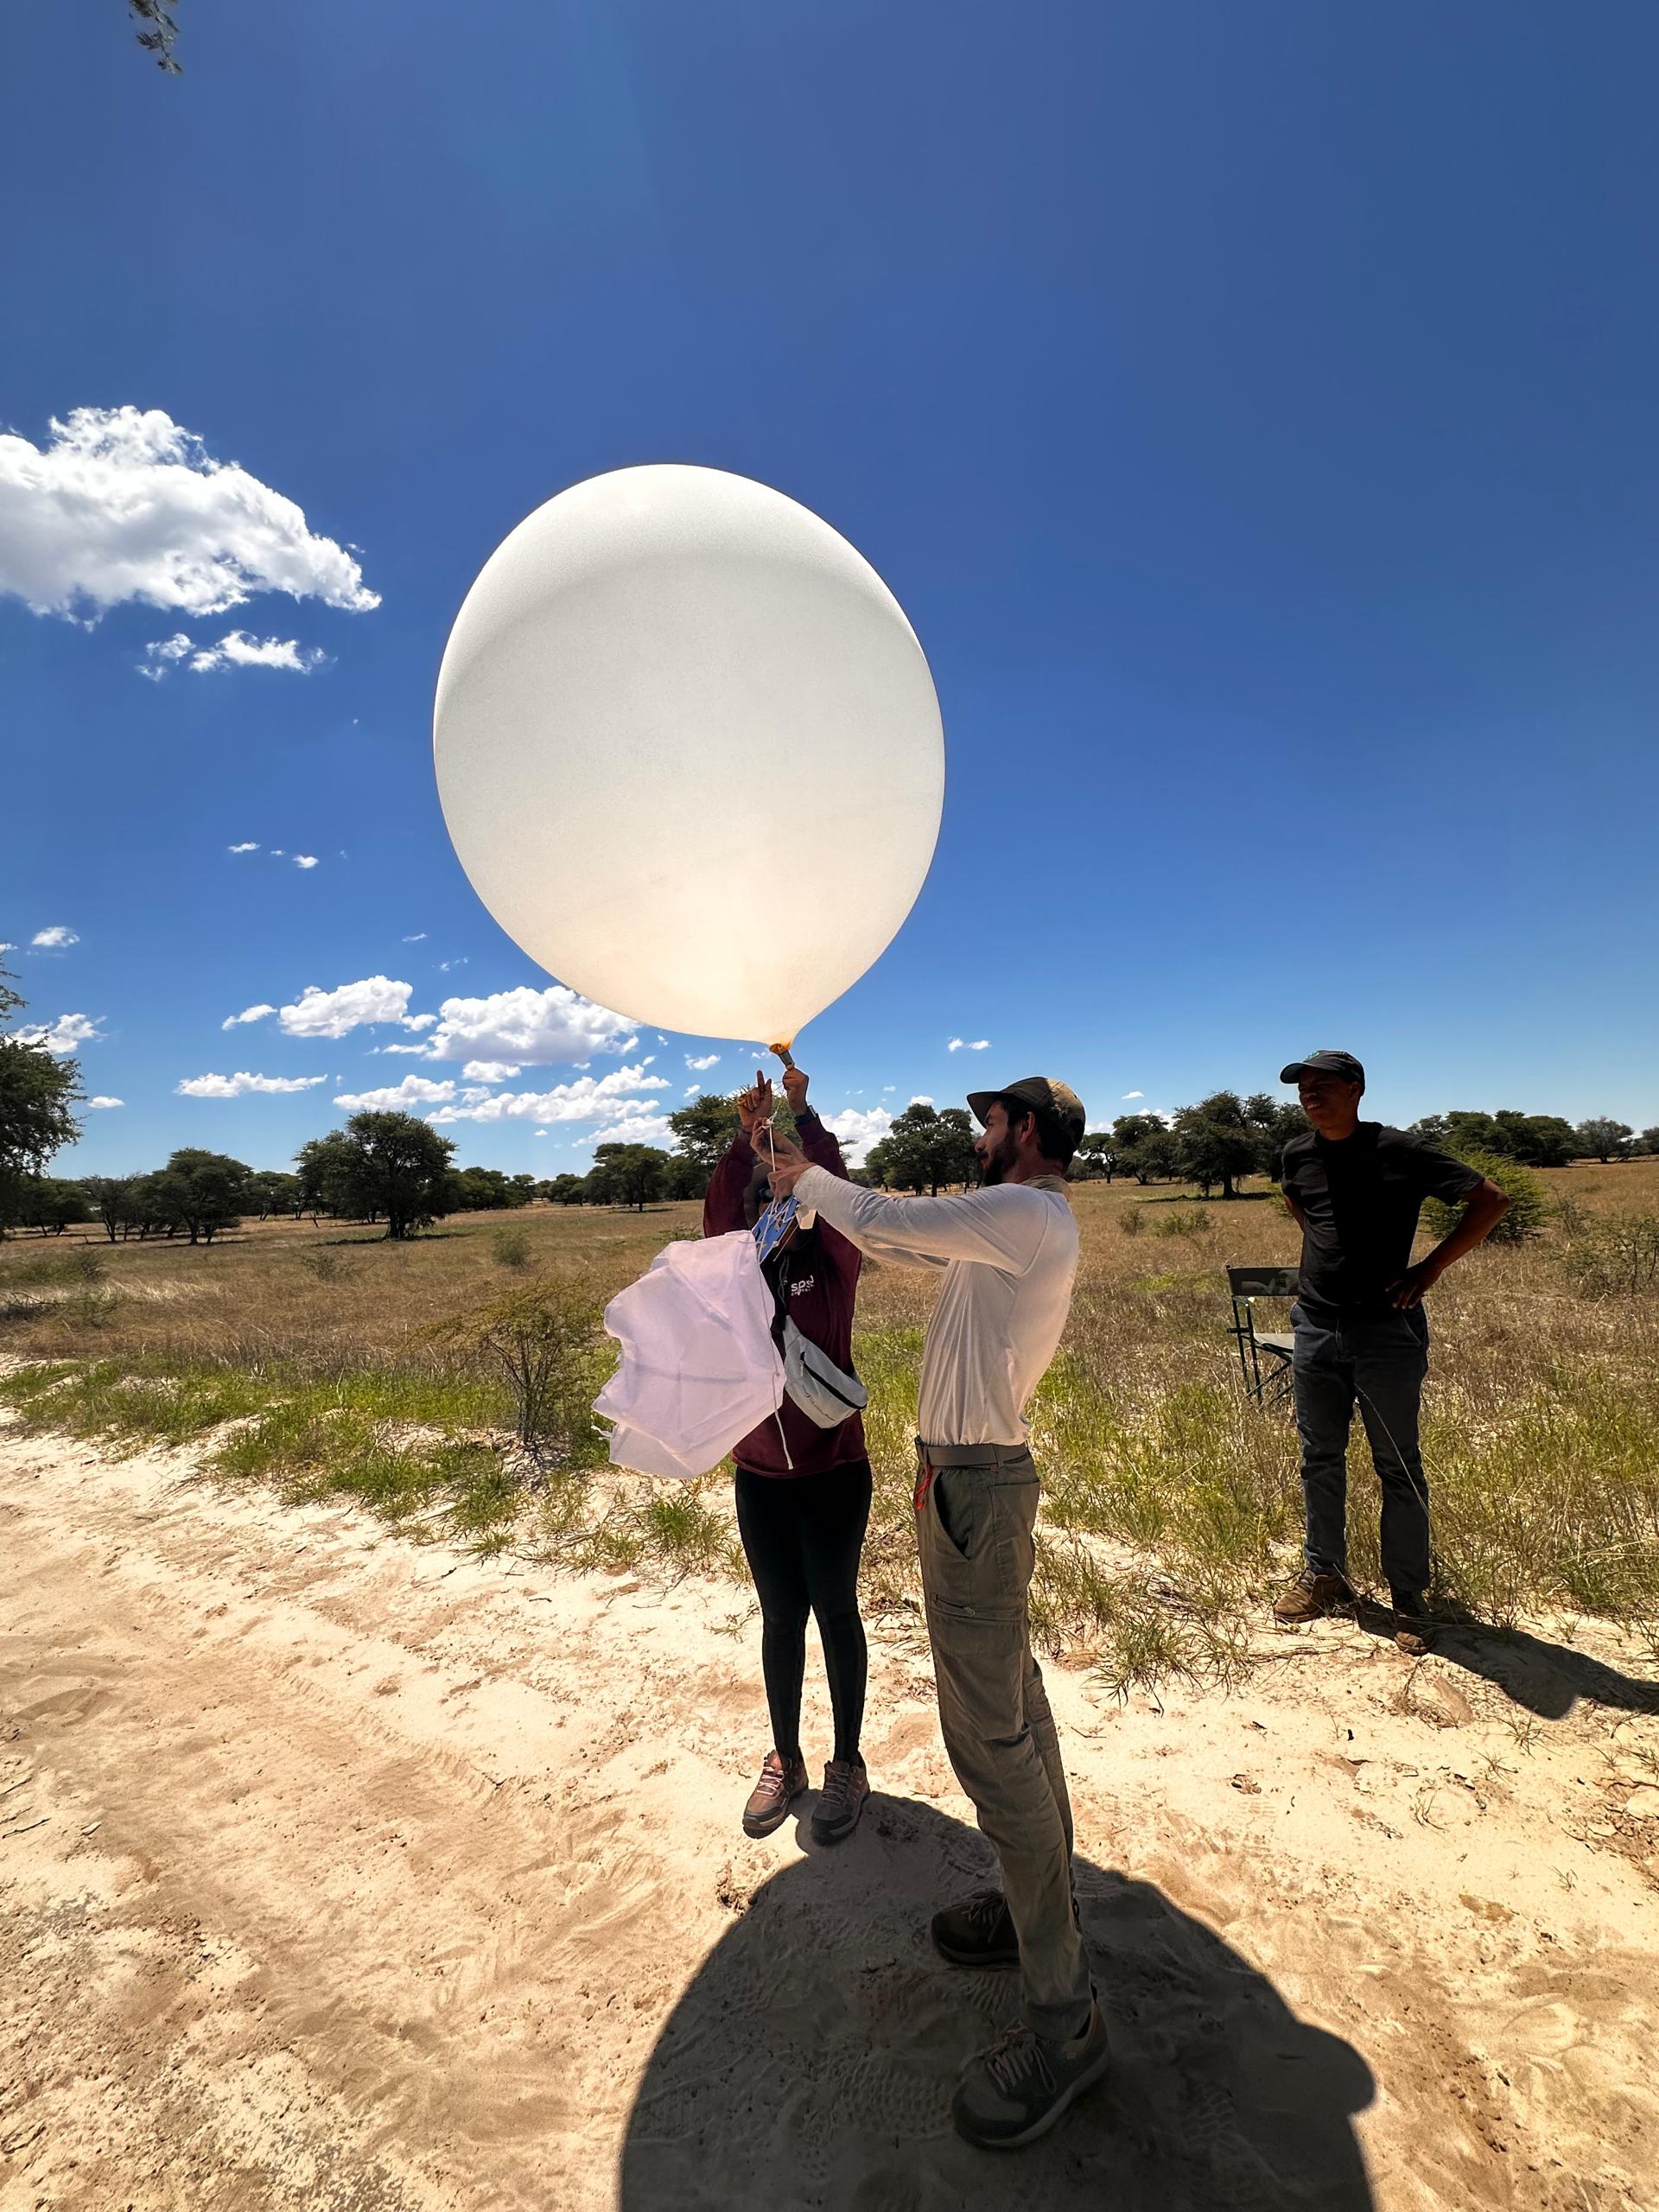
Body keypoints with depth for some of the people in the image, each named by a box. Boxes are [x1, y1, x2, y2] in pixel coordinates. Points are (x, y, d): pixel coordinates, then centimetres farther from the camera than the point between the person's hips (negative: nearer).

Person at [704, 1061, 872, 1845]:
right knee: (780, 1618, 17)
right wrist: (747, 1138, -30)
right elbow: (717, 1216, -18)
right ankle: (784, 1759, 37)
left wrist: (803, 1116, -27)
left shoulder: (833, 1265, -7)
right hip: (759, 1478, 3)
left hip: (833, 1473, -2)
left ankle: (847, 1764, 32)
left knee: (835, 1613, 12)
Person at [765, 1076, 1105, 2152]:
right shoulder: (1014, 1226, 12)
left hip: (973, 1486, -10)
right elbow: (901, 1239, 18)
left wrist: (805, 1177, -1)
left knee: (990, 1734, -3)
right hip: (972, 1475, 10)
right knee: (1013, 1700, 20)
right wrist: (812, 1186, 18)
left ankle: (1065, 2012, 12)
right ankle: (1043, 1902, 37)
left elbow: (884, 1221, -18)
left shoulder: (1027, 1216, -18)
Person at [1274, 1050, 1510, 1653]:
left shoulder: (1399, 1152, -12)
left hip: (1386, 1330, -4)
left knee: (1398, 1468, 7)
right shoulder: (1297, 1156, 2)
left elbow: (1489, 1200, -6)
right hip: (1314, 1328, 5)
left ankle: (1410, 1600, 21)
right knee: (1320, 1460, 14)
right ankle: (1325, 1575, 29)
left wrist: (1429, 1269, -9)